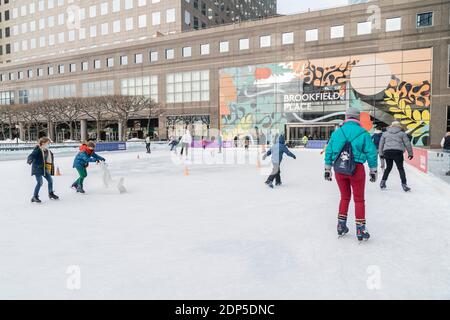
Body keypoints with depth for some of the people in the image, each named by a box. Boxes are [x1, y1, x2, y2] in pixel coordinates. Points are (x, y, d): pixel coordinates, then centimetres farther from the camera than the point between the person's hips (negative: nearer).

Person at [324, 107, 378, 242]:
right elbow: (371, 153, -1)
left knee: (345, 197, 20)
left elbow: (329, 151, 7)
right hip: (356, 168, -3)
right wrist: (373, 171, 9)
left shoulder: (337, 132, 4)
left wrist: (327, 169, 15)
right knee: (359, 199, 9)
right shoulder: (363, 133, -4)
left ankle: (341, 226, 25)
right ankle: (360, 230, 13)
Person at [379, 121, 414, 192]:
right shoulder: (402, 133, 9)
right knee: (400, 168, 2)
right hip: (397, 152, -3)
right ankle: (404, 184, -2)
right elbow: (407, 144, 9)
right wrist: (410, 153, 16)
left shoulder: (385, 133, 15)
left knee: (388, 167, 19)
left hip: (387, 152, 3)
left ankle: (383, 182, 15)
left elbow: (381, 144, 15)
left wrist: (381, 153, 20)